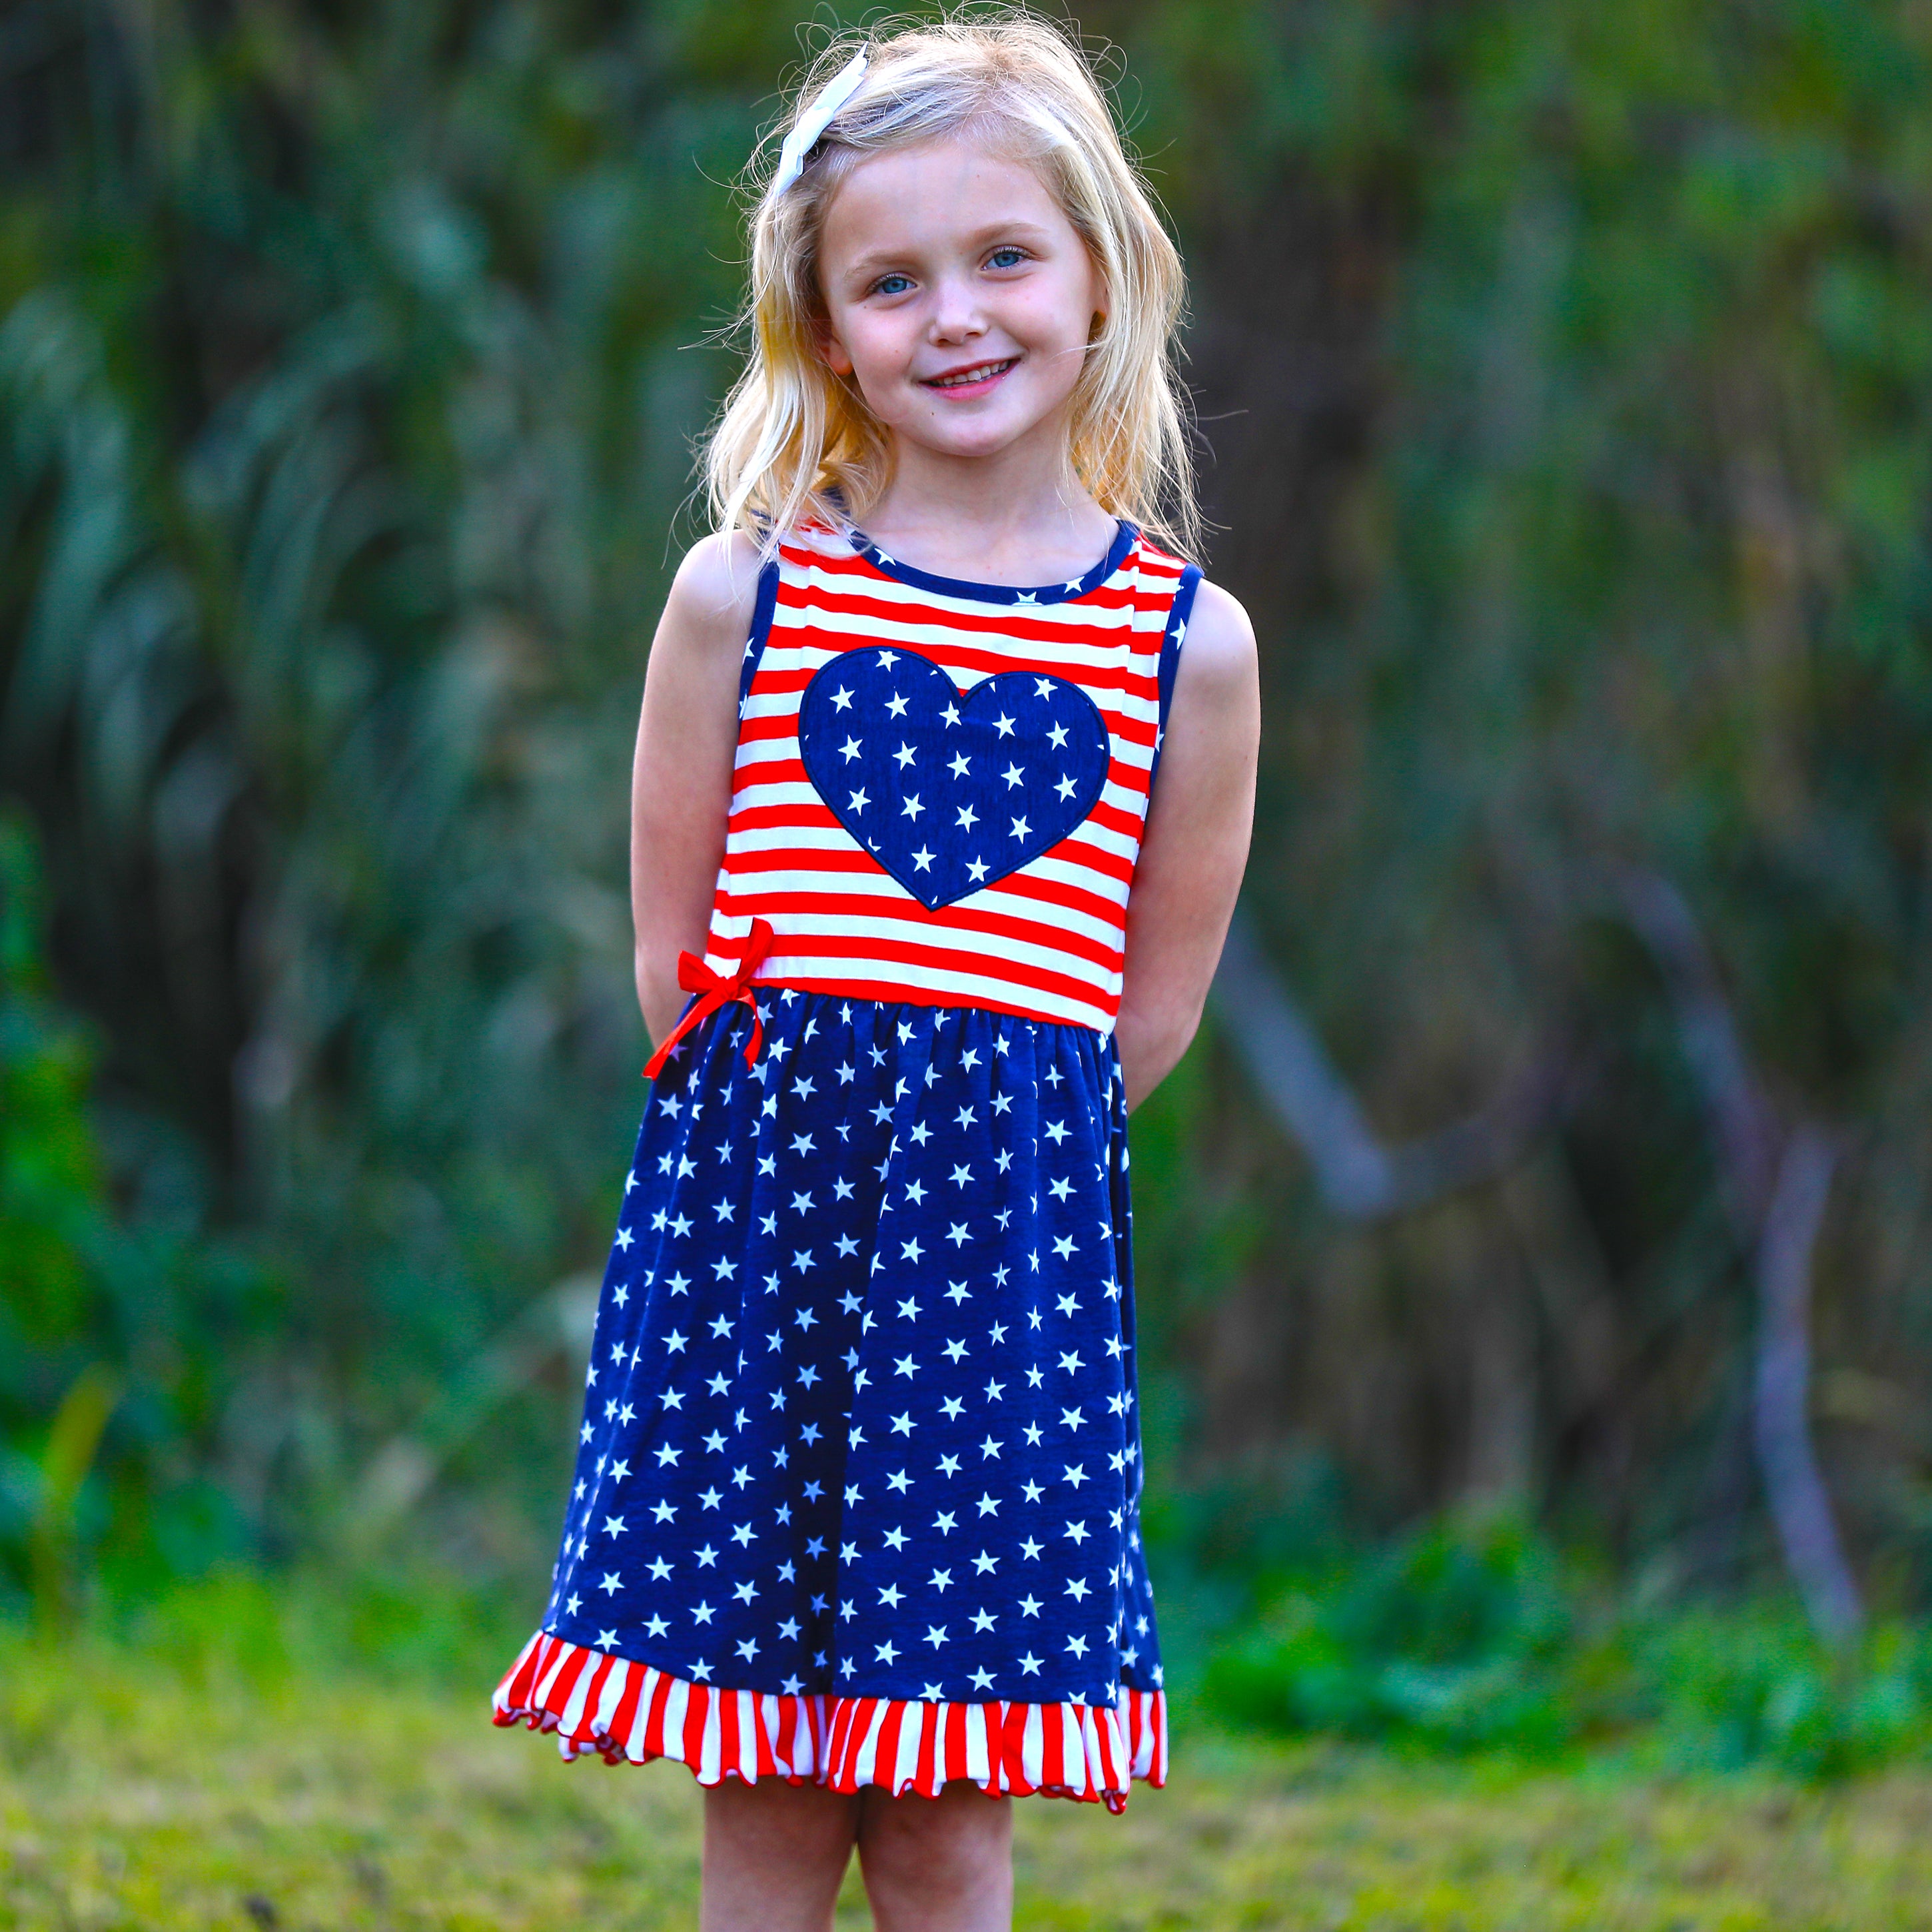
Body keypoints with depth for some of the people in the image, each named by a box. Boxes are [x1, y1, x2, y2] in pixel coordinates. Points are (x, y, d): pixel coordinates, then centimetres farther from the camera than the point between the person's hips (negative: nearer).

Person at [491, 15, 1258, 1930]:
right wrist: (794, 1126, 2)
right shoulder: (744, 592, 2)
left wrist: (978, 1145, 4)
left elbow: (1154, 1004, 6)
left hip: (1012, 1217, 0)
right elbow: (673, 946, 6)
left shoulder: (1187, 641, 2)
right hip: (758, 1197, 0)